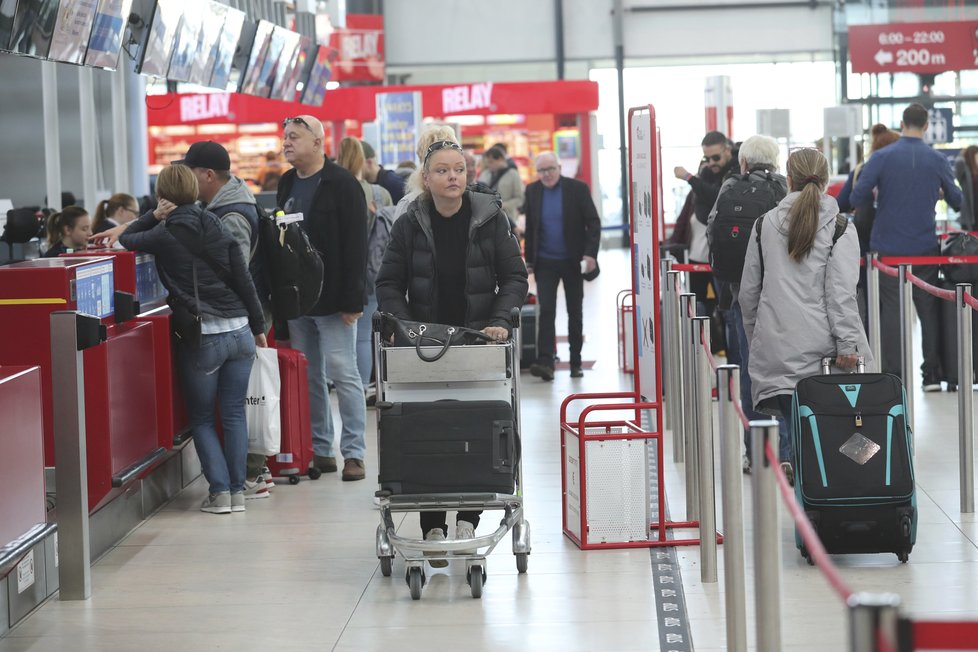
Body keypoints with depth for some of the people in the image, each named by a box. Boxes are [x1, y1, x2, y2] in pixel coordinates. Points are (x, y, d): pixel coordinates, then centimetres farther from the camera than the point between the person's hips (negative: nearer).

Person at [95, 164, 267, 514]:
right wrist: (258, 326, 12)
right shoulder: (217, 226, 5)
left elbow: (128, 241, 11)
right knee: (234, 415, 10)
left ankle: (220, 490, 2)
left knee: (202, 419, 10)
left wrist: (154, 216, 6)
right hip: (239, 331, 4)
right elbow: (244, 280, 5)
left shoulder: (164, 235, -6)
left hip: (202, 337, -4)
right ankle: (237, 490, 11)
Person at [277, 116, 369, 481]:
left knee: (343, 374, -4)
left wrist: (352, 300, -18)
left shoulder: (342, 185, -9)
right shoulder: (287, 185, 13)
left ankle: (353, 453, 0)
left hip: (332, 300, -7)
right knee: (307, 378, 8)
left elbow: (355, 245, -13)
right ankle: (319, 450, 14)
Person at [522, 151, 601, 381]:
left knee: (575, 312, 8)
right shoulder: (532, 191, 3)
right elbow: (530, 229, 9)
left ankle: (576, 362, 18)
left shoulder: (577, 189, -5)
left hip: (573, 261, -1)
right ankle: (545, 362, -17)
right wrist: (529, 260, 7)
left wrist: (590, 254, -16)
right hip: (545, 262, 1)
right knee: (546, 311, -11)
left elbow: (593, 223, -6)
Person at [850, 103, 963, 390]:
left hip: (888, 247, -1)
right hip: (925, 246, 1)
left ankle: (893, 376, 2)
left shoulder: (881, 158, -7)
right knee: (930, 310, 10)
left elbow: (857, 198, -11)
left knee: (891, 311, 4)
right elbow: (957, 201, 7)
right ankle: (932, 375, 10)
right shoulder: (937, 160, -2)